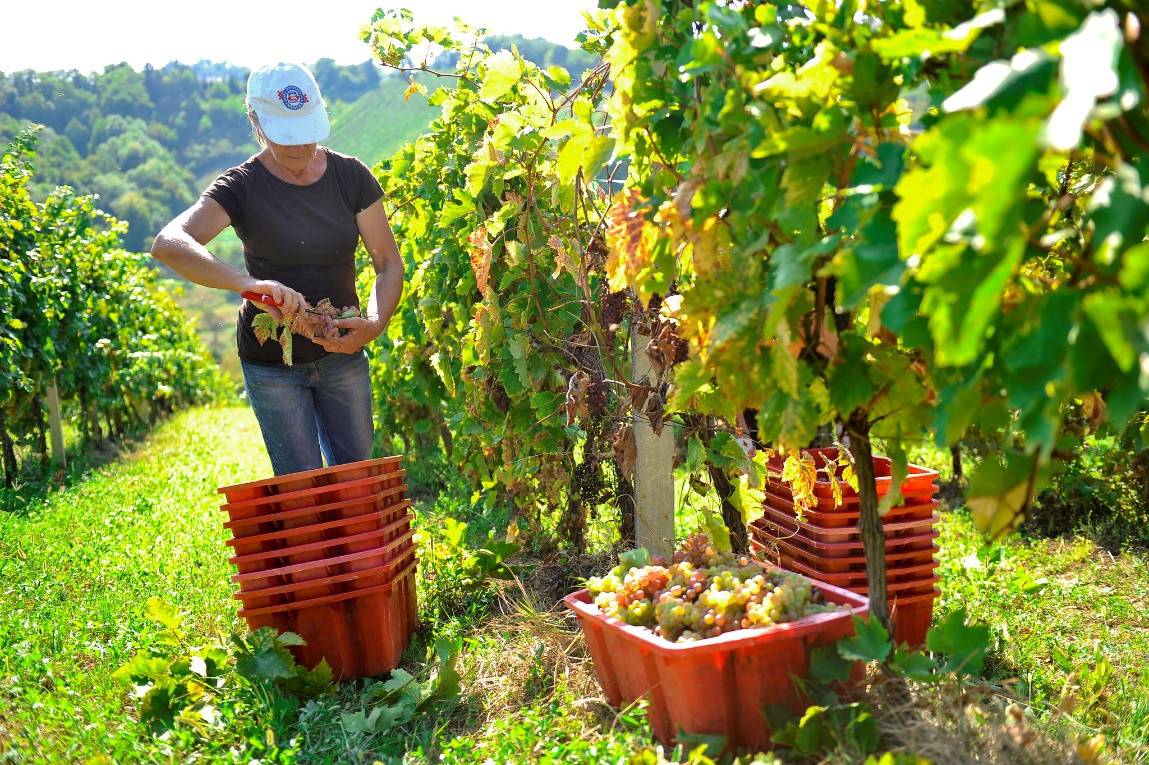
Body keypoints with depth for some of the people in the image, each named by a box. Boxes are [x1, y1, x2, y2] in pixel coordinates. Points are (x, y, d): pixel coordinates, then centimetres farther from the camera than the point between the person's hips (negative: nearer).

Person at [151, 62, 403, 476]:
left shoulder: (350, 176, -5)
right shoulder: (243, 187, -14)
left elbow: (389, 263, -2)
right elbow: (167, 244, -30)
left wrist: (375, 324, -23)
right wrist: (247, 283, -46)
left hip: (342, 352, 3)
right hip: (272, 361, -2)